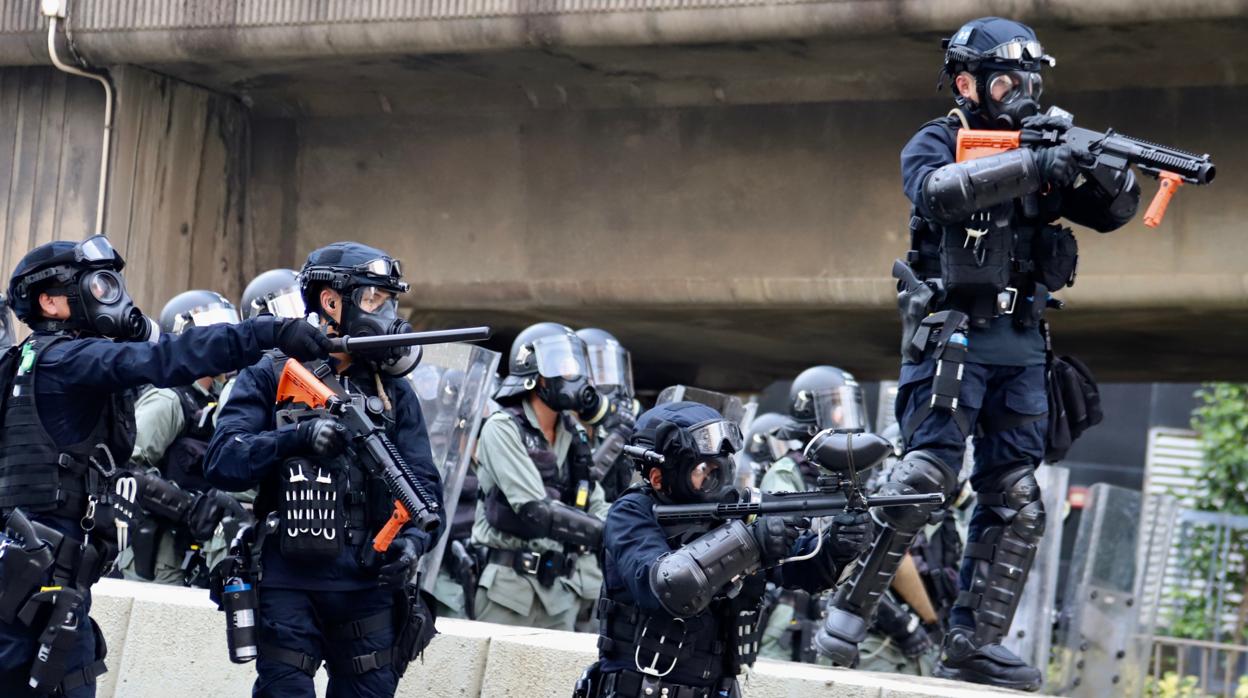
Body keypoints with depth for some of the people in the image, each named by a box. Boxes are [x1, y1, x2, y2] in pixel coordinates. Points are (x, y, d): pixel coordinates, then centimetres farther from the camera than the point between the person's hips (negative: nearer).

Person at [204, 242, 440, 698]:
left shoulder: (392, 391, 13)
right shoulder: (270, 377, 2)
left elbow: (422, 481, 7)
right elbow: (222, 462, -9)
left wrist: (414, 537, -14)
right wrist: (298, 437, -23)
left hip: (368, 587, 3)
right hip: (288, 583, -3)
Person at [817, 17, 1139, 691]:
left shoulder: (1038, 145, 15)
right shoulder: (935, 143, -1)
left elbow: (1113, 212, 9)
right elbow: (938, 190, -25)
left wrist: (1106, 171, -14)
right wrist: (1032, 166, -32)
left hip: (1021, 346, 6)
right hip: (952, 338, -6)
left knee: (1016, 500, 1)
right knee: (925, 477, -17)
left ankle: (973, 644, 4)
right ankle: (847, 610, -9)